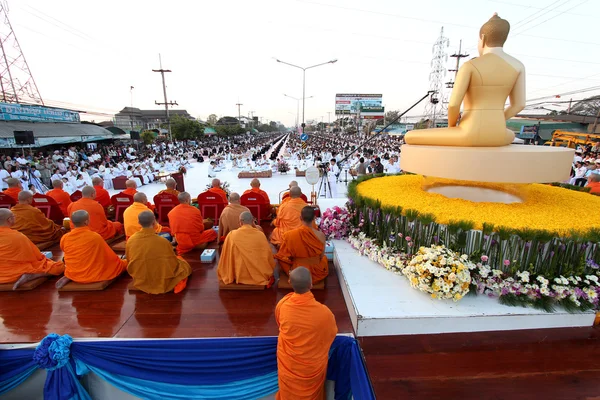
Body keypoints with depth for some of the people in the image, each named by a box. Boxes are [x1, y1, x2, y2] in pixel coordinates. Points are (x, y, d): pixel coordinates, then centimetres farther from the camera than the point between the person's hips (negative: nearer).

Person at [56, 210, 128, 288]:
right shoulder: (95, 237, -18)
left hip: (72, 274, 1)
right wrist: (124, 263, 12)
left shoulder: (65, 238, -7)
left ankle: (69, 277, 14)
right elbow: (110, 257, -7)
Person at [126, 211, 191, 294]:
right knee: (181, 262, 21)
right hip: (162, 283, -5)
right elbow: (174, 264, -11)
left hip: (140, 283, 6)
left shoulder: (130, 240, -12)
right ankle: (177, 283, 22)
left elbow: (129, 261, 6)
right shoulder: (163, 241, -24)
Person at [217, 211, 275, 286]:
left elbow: (225, 257, -2)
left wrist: (223, 275, 15)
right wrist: (269, 274, 15)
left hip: (239, 276, 0)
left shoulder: (232, 235, -12)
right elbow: (268, 256, -1)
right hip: (259, 276, 0)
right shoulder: (260, 235, -11)